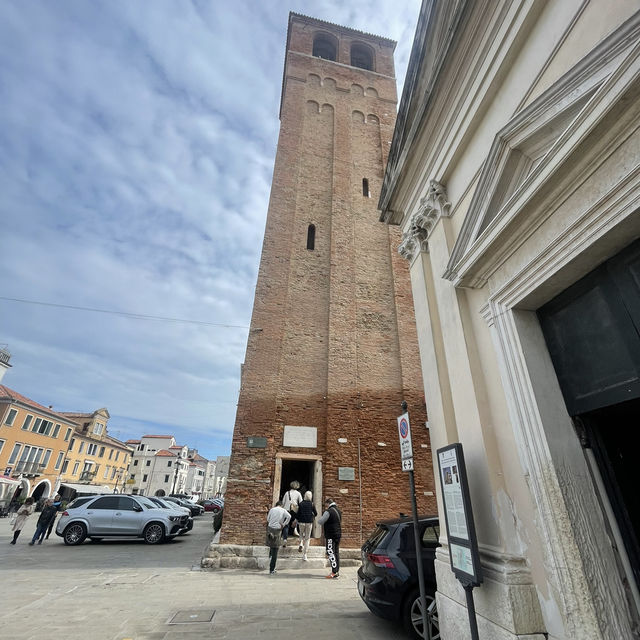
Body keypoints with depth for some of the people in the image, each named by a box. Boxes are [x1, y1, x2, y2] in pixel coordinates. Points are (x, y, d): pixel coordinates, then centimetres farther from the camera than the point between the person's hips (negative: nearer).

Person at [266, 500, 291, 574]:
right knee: (275, 550, 5)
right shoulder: (283, 510, 1)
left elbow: (268, 519, 13)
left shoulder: (272, 509, 8)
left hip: (270, 529, 2)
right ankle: (272, 569, 6)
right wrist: (283, 524, -7)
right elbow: (289, 516, -15)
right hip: (277, 530, -2)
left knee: (271, 547, 28)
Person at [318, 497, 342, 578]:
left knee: (331, 552, -4)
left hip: (331, 535, -8)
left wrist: (320, 518, 8)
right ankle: (337, 571, 19)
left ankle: (334, 572, -5)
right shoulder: (338, 511, 11)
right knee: (336, 552, 14)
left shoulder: (328, 511, -15)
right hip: (338, 534, 8)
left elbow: (320, 522, -14)